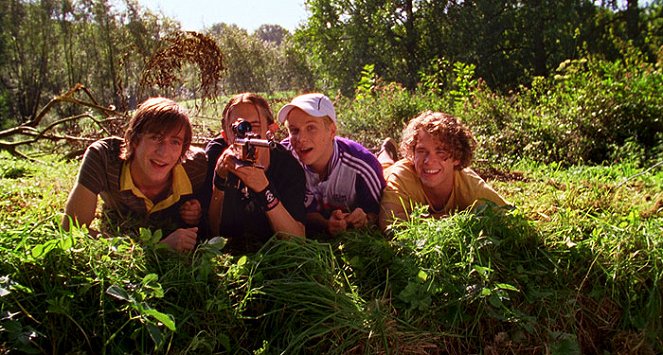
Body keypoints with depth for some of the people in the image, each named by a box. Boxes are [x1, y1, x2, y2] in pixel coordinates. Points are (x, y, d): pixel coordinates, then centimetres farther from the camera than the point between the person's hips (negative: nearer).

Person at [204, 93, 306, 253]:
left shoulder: (288, 165, -14)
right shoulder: (215, 154, -12)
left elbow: (298, 239, -21)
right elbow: (210, 232, -12)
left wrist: (265, 190, -33)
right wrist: (219, 180, -27)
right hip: (225, 251, 0)